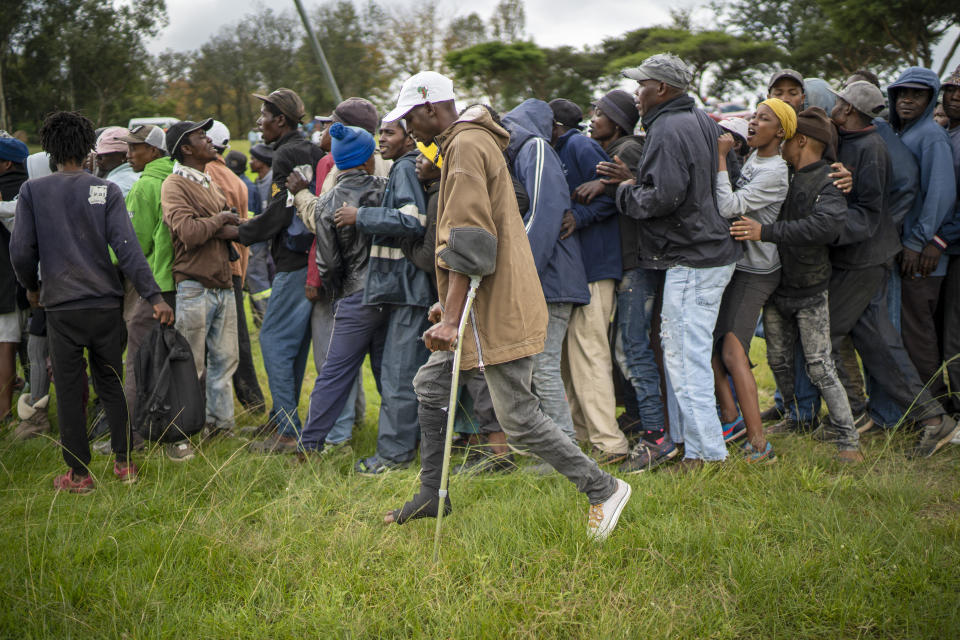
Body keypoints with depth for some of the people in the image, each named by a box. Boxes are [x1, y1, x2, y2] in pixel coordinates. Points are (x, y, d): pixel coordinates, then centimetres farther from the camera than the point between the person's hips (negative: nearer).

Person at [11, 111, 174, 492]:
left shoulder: (32, 192, -3)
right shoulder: (106, 191, -3)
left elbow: (21, 250, -3)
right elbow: (126, 246, -11)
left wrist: (31, 287, 16)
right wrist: (154, 296, -12)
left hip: (61, 306, -1)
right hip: (106, 303, 1)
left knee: (69, 392, 7)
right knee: (112, 385, 14)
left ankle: (79, 474, 12)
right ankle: (125, 463, 18)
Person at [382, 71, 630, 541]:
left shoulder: (467, 146, -13)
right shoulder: (470, 144, 21)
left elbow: (468, 240, -22)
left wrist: (452, 318, -26)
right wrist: (449, 304, 27)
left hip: (499, 309, -11)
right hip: (483, 306, 11)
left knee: (517, 417, -8)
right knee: (430, 384, 15)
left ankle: (603, 489, 1)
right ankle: (432, 496, 22)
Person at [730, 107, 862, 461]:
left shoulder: (828, 181, -13)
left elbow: (825, 226, -31)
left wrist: (767, 231, -33)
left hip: (809, 290, -7)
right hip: (775, 286, 7)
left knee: (820, 367, -7)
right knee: (779, 362, 12)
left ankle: (848, 439, 0)